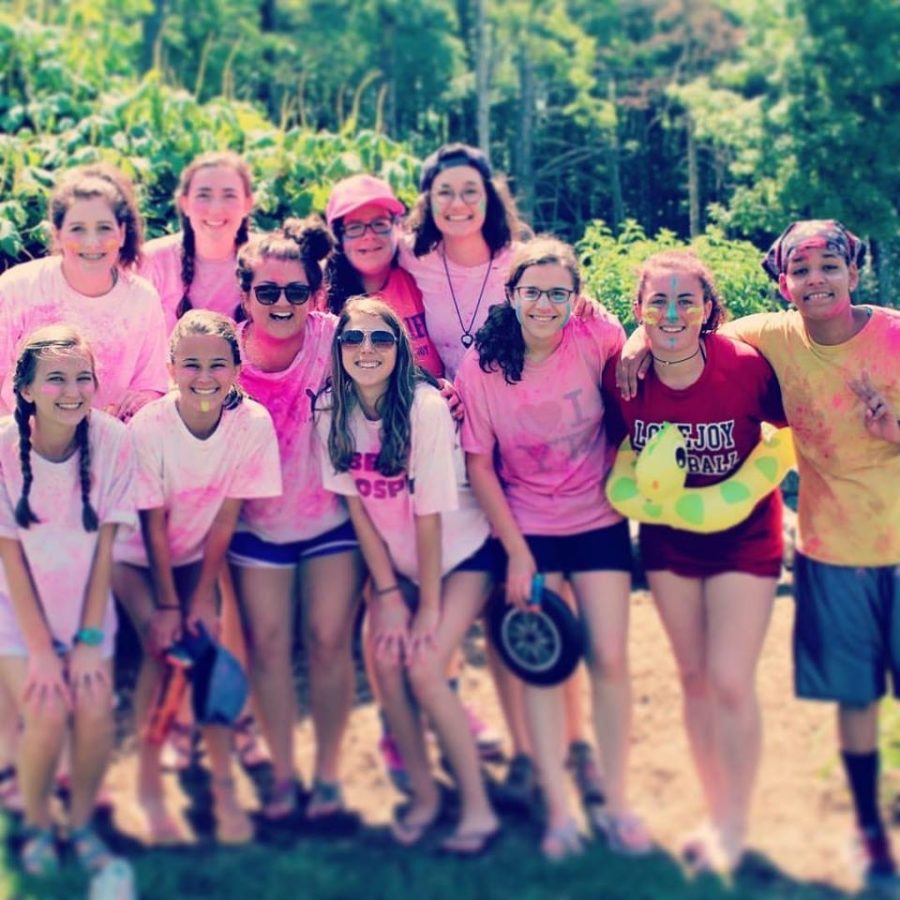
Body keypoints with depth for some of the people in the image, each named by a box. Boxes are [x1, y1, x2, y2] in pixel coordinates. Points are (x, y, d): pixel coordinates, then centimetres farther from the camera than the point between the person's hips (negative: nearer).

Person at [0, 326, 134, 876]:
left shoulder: (113, 440, -14)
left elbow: (105, 546, -9)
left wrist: (89, 638, -10)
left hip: (86, 603, 1)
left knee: (96, 710, -16)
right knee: (48, 713, -18)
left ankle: (83, 821, 10)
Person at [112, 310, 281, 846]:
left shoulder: (254, 423, -22)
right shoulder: (150, 427, -26)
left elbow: (225, 517, -14)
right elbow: (153, 525, -19)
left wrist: (204, 596, -12)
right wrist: (165, 605, -17)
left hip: (195, 554, 2)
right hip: (134, 554, -2)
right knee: (163, 648, -18)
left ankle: (224, 786, 3)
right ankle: (149, 786, -3)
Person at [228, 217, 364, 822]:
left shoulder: (334, 340, -16)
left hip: (332, 516, -1)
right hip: (257, 521, 1)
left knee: (329, 639, 0)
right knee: (267, 641, 5)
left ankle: (328, 772, 16)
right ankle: (282, 771, 21)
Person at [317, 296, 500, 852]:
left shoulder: (426, 407, -24)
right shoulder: (333, 410, -10)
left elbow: (429, 514, -21)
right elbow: (355, 504, -5)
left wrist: (430, 603, -15)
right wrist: (387, 591, -6)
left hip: (459, 553, -4)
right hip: (393, 558, 4)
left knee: (423, 669, -17)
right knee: (386, 663, -12)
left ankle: (478, 808, -1)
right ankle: (423, 792, 10)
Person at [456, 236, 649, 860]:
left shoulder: (599, 340, -14)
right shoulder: (481, 367, -13)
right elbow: (479, 464, -7)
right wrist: (516, 552, -8)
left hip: (599, 521, 0)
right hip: (526, 528, 0)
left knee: (610, 660, -1)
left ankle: (616, 802, 15)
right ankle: (558, 811, 11)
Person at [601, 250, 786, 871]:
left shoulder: (745, 366, -24)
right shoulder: (621, 373, -16)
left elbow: (797, 427, -6)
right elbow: (615, 444, 3)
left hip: (743, 536, -3)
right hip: (668, 539, 3)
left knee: (730, 682, -6)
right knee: (694, 678, 13)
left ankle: (734, 831, 14)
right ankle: (717, 816, 30)